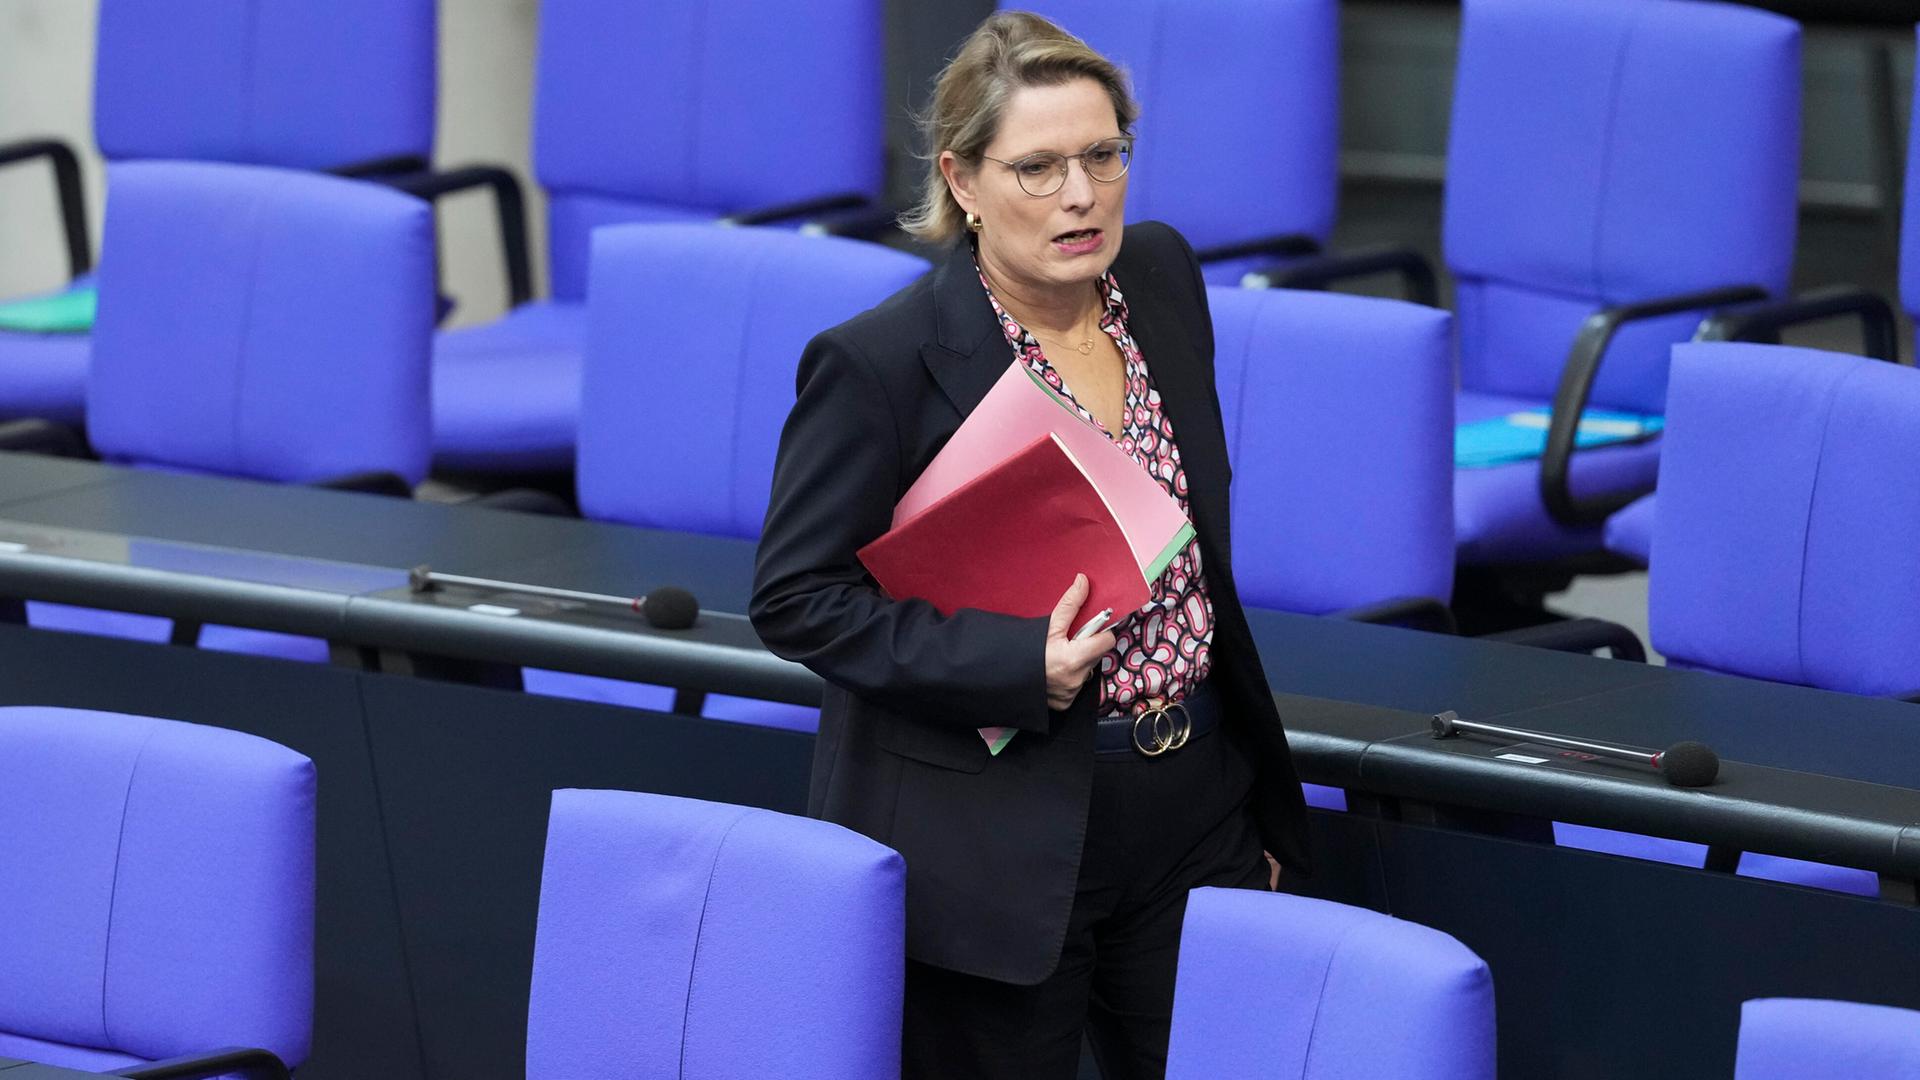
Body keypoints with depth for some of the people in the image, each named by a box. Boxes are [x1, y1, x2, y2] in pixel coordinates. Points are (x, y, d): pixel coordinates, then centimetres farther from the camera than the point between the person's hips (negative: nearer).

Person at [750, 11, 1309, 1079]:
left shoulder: (1161, 276, 4)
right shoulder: (876, 364, -16)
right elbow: (796, 598, -13)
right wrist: (1017, 663, -23)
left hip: (1194, 808, 6)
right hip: (992, 845, -5)